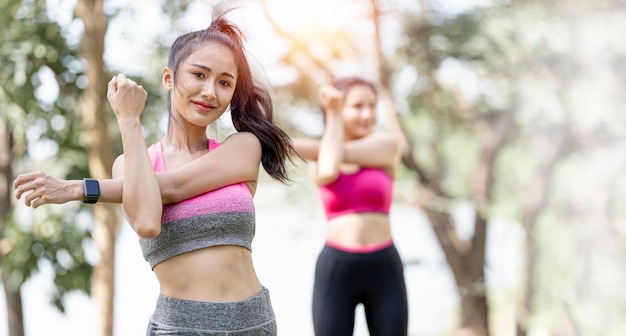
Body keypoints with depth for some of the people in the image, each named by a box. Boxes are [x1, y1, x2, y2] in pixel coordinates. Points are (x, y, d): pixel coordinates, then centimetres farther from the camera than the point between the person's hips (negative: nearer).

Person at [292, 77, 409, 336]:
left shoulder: (390, 143, 3)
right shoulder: (317, 157, 8)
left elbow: (343, 152, -14)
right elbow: (328, 171, -17)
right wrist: (333, 115, -8)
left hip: (384, 268, 0)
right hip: (334, 268, 1)